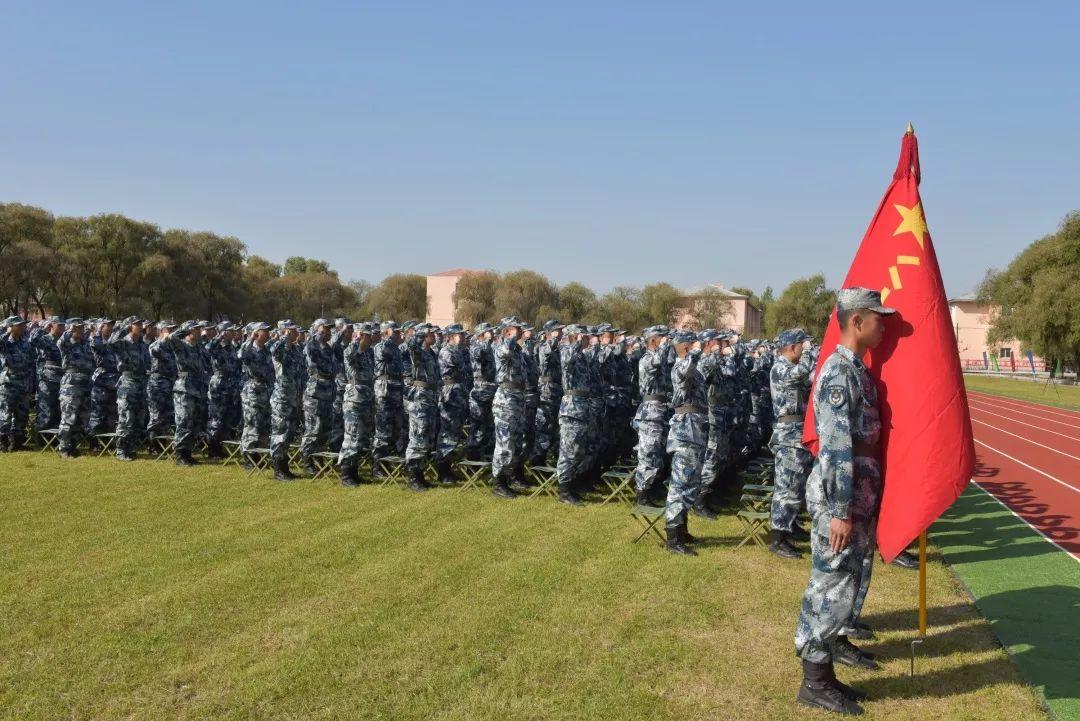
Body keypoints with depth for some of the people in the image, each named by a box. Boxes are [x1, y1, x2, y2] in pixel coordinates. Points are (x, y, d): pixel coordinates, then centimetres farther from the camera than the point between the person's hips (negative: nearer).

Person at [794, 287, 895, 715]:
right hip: (841, 493, -10)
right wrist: (840, 511, -24)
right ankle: (815, 680, 7)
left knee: (855, 576, 23)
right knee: (832, 582, -3)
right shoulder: (839, 372, -19)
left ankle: (833, 641, 41)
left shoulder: (857, 369, 11)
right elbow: (835, 447, -24)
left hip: (861, 491, 10)